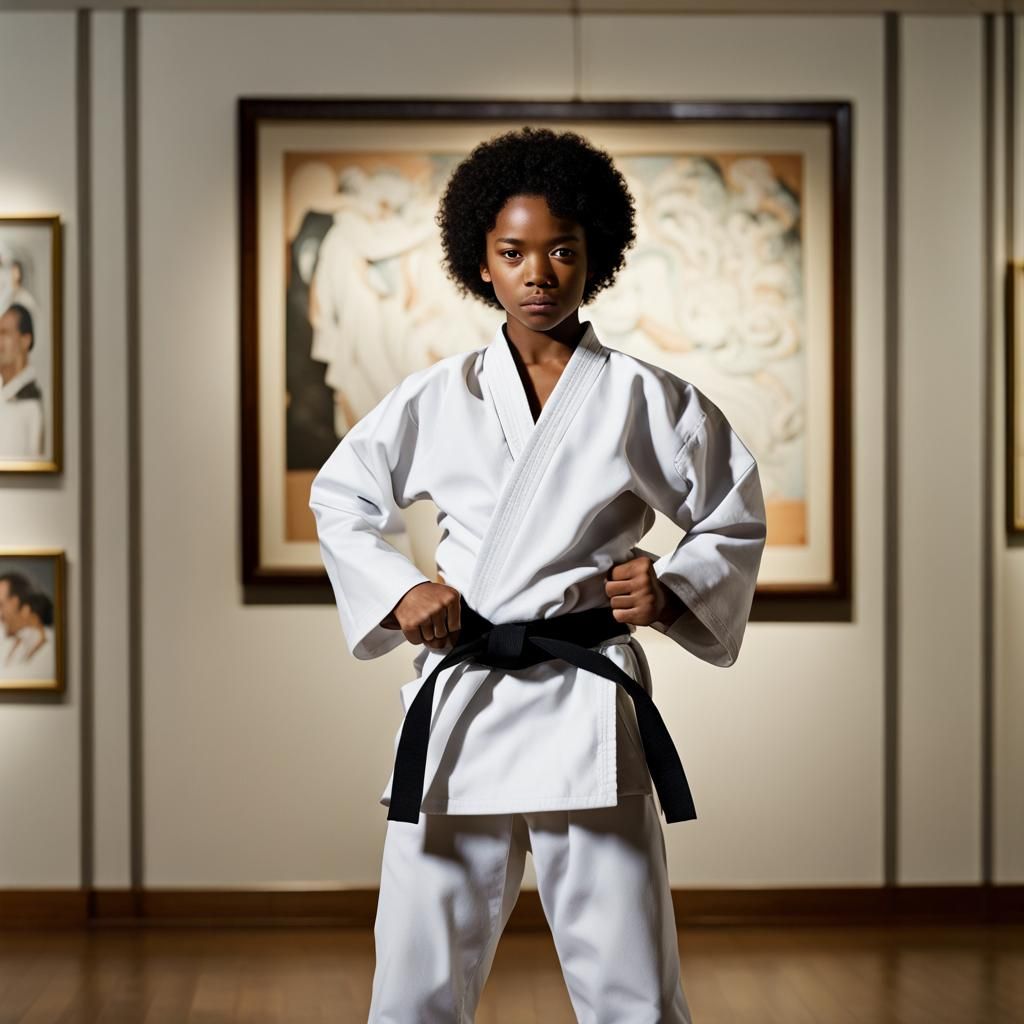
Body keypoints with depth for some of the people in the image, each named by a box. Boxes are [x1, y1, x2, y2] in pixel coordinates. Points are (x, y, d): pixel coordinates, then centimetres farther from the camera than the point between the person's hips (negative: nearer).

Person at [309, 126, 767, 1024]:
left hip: (589, 710, -1)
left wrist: (674, 590, -7)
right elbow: (340, 496, 19)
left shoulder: (646, 400, 3)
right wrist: (397, 591, 3)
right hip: (456, 703, 2)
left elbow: (736, 521, 12)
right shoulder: (437, 399, 7)